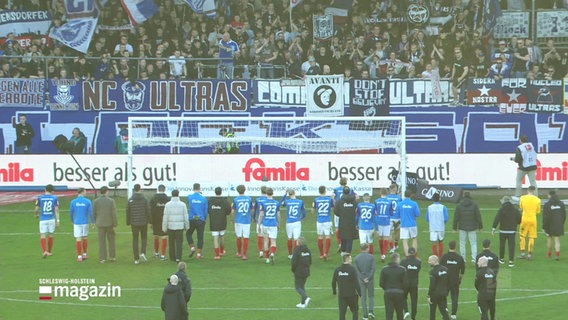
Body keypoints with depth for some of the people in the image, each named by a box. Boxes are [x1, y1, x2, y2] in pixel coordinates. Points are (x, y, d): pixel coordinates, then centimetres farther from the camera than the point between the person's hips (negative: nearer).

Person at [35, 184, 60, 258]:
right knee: (50, 235, 16)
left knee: (42, 236, 0)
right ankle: (49, 252, 25)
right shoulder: (54, 198, 1)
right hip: (51, 219, 1)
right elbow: (56, 210, -4)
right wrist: (57, 220, -1)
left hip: (43, 219, -1)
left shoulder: (40, 198, -1)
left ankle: (44, 251, -19)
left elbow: (36, 209, 1)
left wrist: (36, 214, 23)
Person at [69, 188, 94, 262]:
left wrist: (72, 221, 21)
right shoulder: (87, 201, -5)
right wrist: (93, 222, 9)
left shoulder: (73, 202, -4)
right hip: (85, 223, 0)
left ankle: (79, 256, -2)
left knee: (78, 239, 0)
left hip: (77, 223, 0)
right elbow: (90, 213, -5)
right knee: (84, 238, 16)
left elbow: (71, 213, 3)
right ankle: (84, 254, 22)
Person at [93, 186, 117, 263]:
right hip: (110, 224, -1)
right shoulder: (111, 201, -9)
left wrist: (95, 222, 16)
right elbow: (114, 213, -10)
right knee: (111, 240, 14)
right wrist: (115, 224, -4)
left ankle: (102, 258, 2)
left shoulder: (95, 201, -5)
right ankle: (112, 256, 18)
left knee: (101, 241, 5)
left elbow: (94, 213, 0)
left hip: (100, 224, 1)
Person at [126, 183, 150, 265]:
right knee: (144, 238, 16)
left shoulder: (130, 200, -3)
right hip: (143, 222, -1)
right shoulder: (144, 199, -7)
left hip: (134, 223, 1)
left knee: (135, 240, 7)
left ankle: (136, 259, 4)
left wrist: (128, 223, 10)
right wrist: (149, 221, 4)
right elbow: (148, 211, -7)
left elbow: (128, 212, 0)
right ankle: (143, 253, -6)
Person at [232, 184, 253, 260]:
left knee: (239, 237, 14)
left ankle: (239, 253, 27)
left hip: (238, 220, 0)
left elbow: (232, 211, -1)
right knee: (246, 238, 0)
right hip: (247, 221, 0)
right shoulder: (249, 199, 0)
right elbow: (252, 209, 7)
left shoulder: (235, 200, -3)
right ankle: (244, 255, -5)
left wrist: (233, 219, 16)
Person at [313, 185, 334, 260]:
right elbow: (333, 209, 10)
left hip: (319, 221, 2)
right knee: (328, 237, 0)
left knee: (320, 237, 11)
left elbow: (313, 211, 7)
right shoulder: (330, 199, -4)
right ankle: (325, 253, -15)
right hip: (327, 221, -2)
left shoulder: (316, 200, -1)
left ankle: (321, 255, 18)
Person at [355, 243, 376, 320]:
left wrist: (363, 278, -8)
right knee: (371, 296, 14)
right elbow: (373, 268, -11)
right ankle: (371, 310, -5)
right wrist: (368, 278, -9)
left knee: (363, 297, 7)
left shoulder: (356, 258, -1)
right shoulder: (371, 257, -6)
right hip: (370, 280, -1)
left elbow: (356, 270, -6)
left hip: (361, 280, 1)